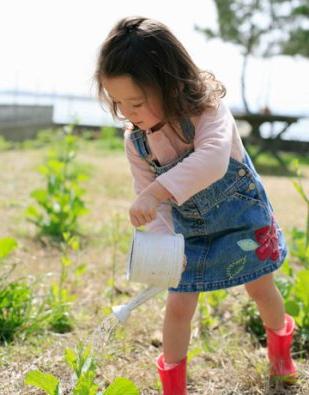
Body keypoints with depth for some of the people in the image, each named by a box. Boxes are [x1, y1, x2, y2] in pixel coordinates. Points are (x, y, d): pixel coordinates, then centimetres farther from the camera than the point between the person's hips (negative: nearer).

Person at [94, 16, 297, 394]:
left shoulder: (207, 109, -32)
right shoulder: (135, 140, -17)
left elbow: (213, 159, -52)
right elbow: (150, 200, -14)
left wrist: (156, 192, -60)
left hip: (242, 219, -2)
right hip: (189, 232, 3)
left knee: (262, 290, 16)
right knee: (178, 306, 1)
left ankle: (279, 345, 49)